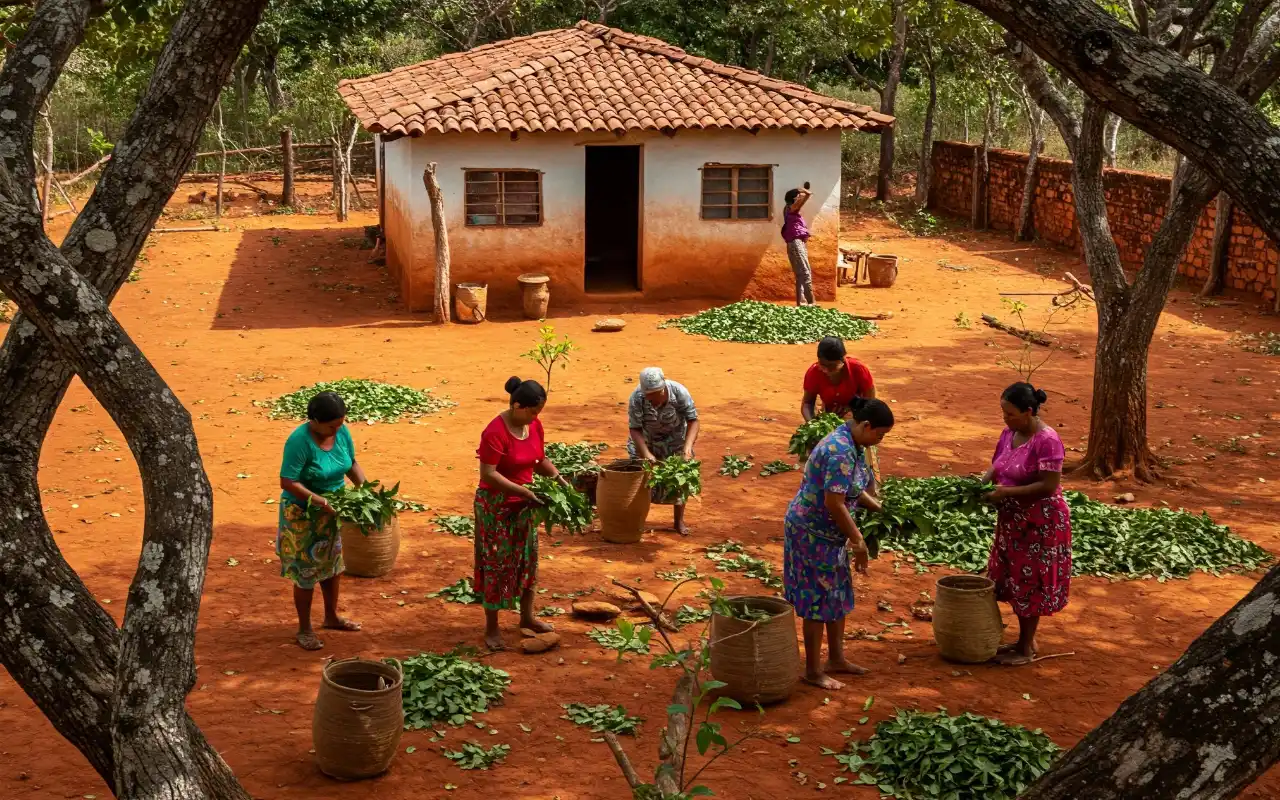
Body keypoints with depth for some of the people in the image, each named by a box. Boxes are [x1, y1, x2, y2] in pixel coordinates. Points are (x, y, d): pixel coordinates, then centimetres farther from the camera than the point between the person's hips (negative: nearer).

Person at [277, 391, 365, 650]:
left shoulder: (341, 432, -8)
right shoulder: (300, 441, -27)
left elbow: (352, 464, 7)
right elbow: (287, 482, -27)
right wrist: (318, 500, -34)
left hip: (333, 511, 7)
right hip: (303, 514, -6)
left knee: (332, 564, 20)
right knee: (306, 571, 5)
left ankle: (332, 616, 40)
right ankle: (304, 629, 20)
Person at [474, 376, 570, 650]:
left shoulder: (534, 425, -1)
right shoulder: (495, 432, -24)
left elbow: (540, 459, 12)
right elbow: (487, 474, -26)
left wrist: (558, 478, -3)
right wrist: (523, 491, -30)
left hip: (523, 504, 7)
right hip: (496, 506, -7)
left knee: (528, 558, 16)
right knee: (497, 564, 1)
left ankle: (527, 617, 32)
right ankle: (491, 628, 12)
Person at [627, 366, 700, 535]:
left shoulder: (679, 392, -31)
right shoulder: (636, 398, -32)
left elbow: (693, 420, -24)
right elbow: (635, 429, -27)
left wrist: (688, 447, -38)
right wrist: (647, 454, -39)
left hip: (675, 439, 0)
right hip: (646, 439, 0)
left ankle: (679, 521, 18)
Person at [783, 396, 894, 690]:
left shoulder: (854, 445, 4)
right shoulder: (840, 452, -27)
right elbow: (834, 504, -28)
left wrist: (879, 508, 9)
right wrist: (859, 542, -21)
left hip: (831, 533, 10)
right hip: (812, 532, -10)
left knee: (838, 595, 17)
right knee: (819, 599, -1)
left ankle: (836, 659, 31)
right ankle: (813, 670, 10)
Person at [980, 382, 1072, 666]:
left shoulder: (1046, 440, -21)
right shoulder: (1010, 433, 3)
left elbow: (1049, 485, -24)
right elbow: (996, 467, 12)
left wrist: (1006, 492, -25)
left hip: (1039, 523, -8)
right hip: (1013, 520, 8)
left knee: (1030, 583, 2)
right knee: (1014, 580, 15)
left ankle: (1026, 649, 13)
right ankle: (1025, 639, 29)